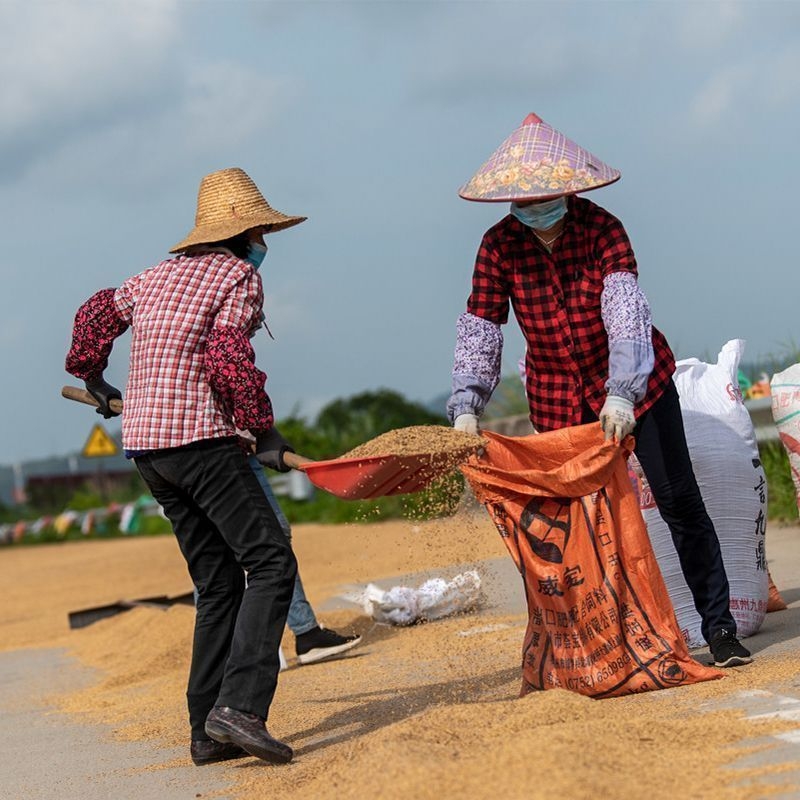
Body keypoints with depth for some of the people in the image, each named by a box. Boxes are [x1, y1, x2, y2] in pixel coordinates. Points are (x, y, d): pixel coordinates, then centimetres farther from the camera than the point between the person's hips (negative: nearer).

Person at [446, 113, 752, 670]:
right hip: (559, 399, 2)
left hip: (633, 381, -2)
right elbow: (479, 331, -12)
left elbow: (626, 311, -31)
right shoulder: (499, 246, -9)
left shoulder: (601, 229, -18)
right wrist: (466, 408, -25)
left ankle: (720, 627, 3)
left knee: (679, 501, -5)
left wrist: (622, 394, -44)